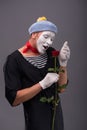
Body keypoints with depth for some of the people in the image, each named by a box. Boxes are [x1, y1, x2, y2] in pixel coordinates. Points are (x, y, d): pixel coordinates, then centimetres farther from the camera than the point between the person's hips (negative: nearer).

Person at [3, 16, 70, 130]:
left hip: (56, 112, 5)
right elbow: (13, 99, -20)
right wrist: (43, 84, -26)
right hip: (35, 118, -5)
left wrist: (63, 63, -15)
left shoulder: (51, 53, -2)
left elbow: (61, 88, -2)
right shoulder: (14, 60, -15)